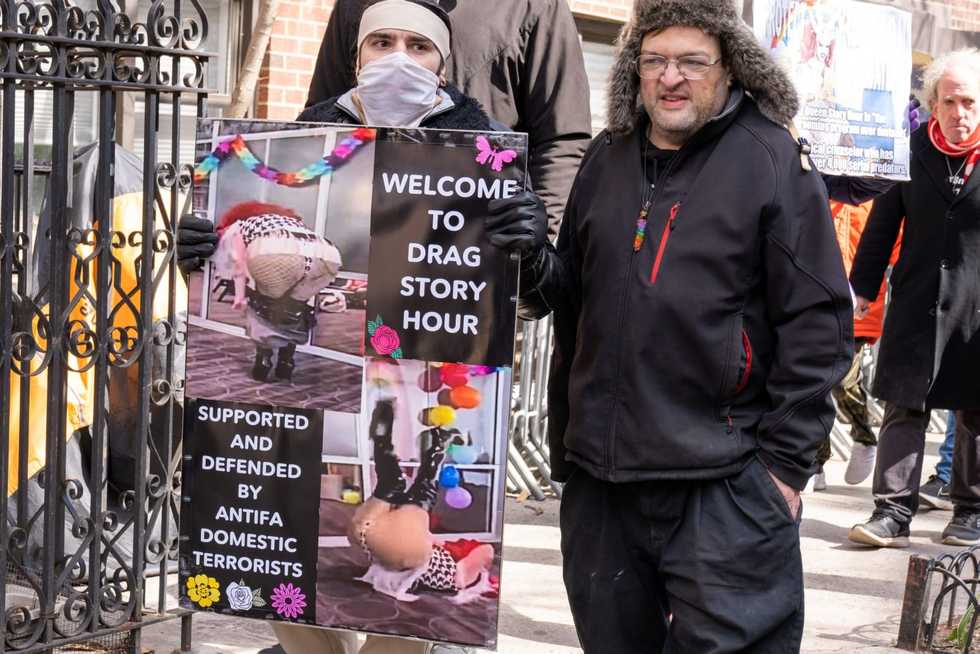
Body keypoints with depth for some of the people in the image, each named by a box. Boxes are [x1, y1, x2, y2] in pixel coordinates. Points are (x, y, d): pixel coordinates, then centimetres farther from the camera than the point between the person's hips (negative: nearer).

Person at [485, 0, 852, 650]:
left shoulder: (774, 161, -5)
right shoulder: (607, 160, 12)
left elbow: (818, 323, -7)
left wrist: (786, 460, -10)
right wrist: (538, 260, -4)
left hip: (726, 480, -5)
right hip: (600, 474, 6)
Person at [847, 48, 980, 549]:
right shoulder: (912, 149, 2)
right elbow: (884, 221, 7)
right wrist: (863, 286, 4)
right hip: (917, 301, 1)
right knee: (904, 405, -1)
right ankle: (893, 513, 1)